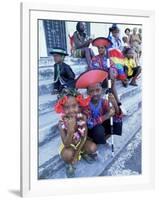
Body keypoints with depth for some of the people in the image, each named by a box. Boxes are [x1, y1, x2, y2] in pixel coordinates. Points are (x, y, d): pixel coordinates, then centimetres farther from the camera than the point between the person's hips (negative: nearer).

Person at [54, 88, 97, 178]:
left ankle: (83, 153, 11)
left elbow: (84, 137, -14)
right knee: (67, 154, -34)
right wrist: (70, 130, -49)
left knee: (93, 148, -25)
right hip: (69, 145, -3)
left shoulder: (82, 117, -24)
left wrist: (77, 154, -18)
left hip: (81, 142, 3)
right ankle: (69, 164, 2)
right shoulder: (62, 123, -29)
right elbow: (66, 145, -31)